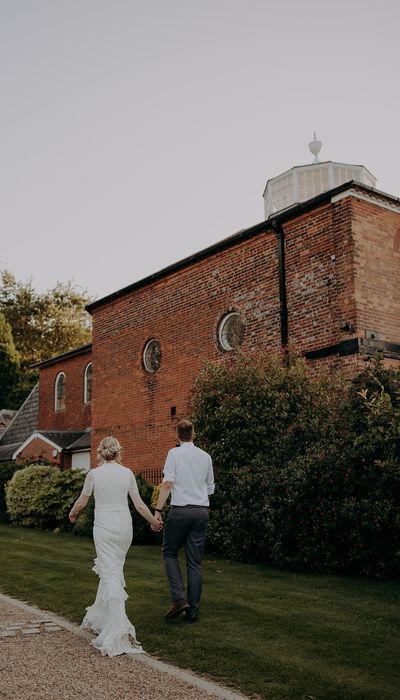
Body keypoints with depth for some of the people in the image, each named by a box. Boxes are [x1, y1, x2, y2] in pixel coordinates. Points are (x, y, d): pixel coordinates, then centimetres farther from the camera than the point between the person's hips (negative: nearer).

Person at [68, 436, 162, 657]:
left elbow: (81, 502, 8)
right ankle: (99, 617, 34)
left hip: (104, 527, -3)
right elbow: (139, 504, 2)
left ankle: (119, 630, -14)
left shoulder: (94, 474, -5)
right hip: (124, 526, 3)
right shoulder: (127, 473, 0)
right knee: (111, 570, 19)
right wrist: (154, 522, 17)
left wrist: (72, 514, 30)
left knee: (111, 575, -4)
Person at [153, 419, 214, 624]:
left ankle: (179, 599, -1)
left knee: (169, 552, 13)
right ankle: (192, 610, 11)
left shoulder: (175, 453, -4)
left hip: (181, 510, -4)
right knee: (195, 562, 9)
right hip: (202, 511, 4)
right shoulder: (205, 456, 9)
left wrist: (158, 510, -11)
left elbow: (167, 484, -13)